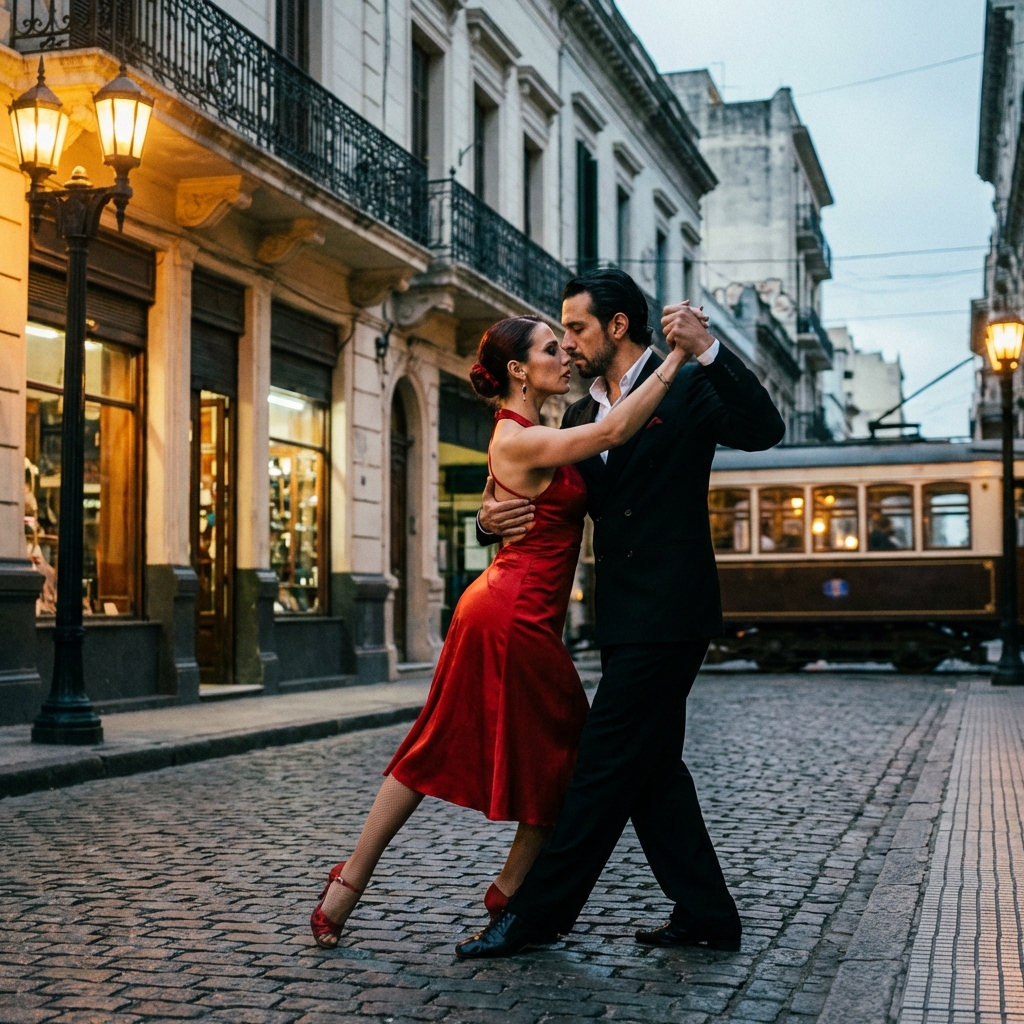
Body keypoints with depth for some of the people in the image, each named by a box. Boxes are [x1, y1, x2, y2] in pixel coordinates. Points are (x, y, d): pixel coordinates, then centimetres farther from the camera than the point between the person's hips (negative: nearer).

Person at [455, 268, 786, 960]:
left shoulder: (686, 388, -5)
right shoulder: (584, 416, 17)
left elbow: (764, 431, -20)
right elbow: (547, 503, 19)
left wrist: (708, 350, -30)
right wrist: (492, 516, -3)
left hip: (668, 613, -9)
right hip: (625, 617, 9)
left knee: (607, 763, -5)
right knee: (650, 768, 11)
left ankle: (538, 913, 1)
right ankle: (706, 915, 20)